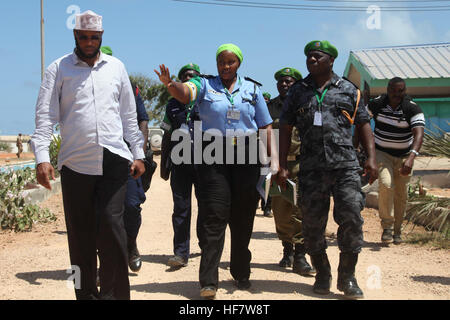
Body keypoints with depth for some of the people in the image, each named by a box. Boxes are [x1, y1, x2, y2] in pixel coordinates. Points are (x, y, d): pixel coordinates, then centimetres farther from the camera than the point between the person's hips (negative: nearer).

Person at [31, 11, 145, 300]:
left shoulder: (116, 67, 13)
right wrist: (42, 157, -13)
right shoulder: (59, 69, 6)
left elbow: (129, 115, 16)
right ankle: (86, 293, 16)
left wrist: (138, 154, 12)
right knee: (80, 234, 4)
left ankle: (115, 293, -1)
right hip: (75, 163, 0)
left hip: (114, 160, 0)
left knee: (111, 224, -11)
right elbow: (45, 116, -1)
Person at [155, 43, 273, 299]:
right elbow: (185, 93, -15)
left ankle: (242, 275, 23)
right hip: (214, 155, -2)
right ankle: (209, 281, -7)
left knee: (243, 217, 8)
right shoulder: (205, 85, 7)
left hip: (246, 155, 2)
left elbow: (266, 126, 10)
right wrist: (170, 84, -37)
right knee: (214, 216, -8)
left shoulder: (252, 89, 12)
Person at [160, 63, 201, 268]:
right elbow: (167, 137, 17)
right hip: (180, 163, 2)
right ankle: (181, 252, 1)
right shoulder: (173, 105, 14)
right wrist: (163, 163, 13)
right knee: (181, 208, -1)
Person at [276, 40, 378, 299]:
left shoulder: (348, 90, 11)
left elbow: (363, 124, 12)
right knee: (313, 223, 4)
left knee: (352, 219, -9)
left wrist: (371, 157, -1)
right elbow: (286, 129, 12)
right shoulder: (297, 91, 13)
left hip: (346, 166, -1)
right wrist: (283, 166, 4)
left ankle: (347, 277, 4)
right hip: (311, 168, 1)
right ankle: (322, 275, 20)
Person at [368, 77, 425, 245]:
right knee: (386, 185, -23)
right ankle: (387, 226, -12)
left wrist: (411, 158, -45)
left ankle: (397, 231, 21)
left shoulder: (413, 109, -18)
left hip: (403, 155, 0)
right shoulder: (376, 104, -11)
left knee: (401, 195, 4)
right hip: (381, 153, 0)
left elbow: (418, 134, -30)